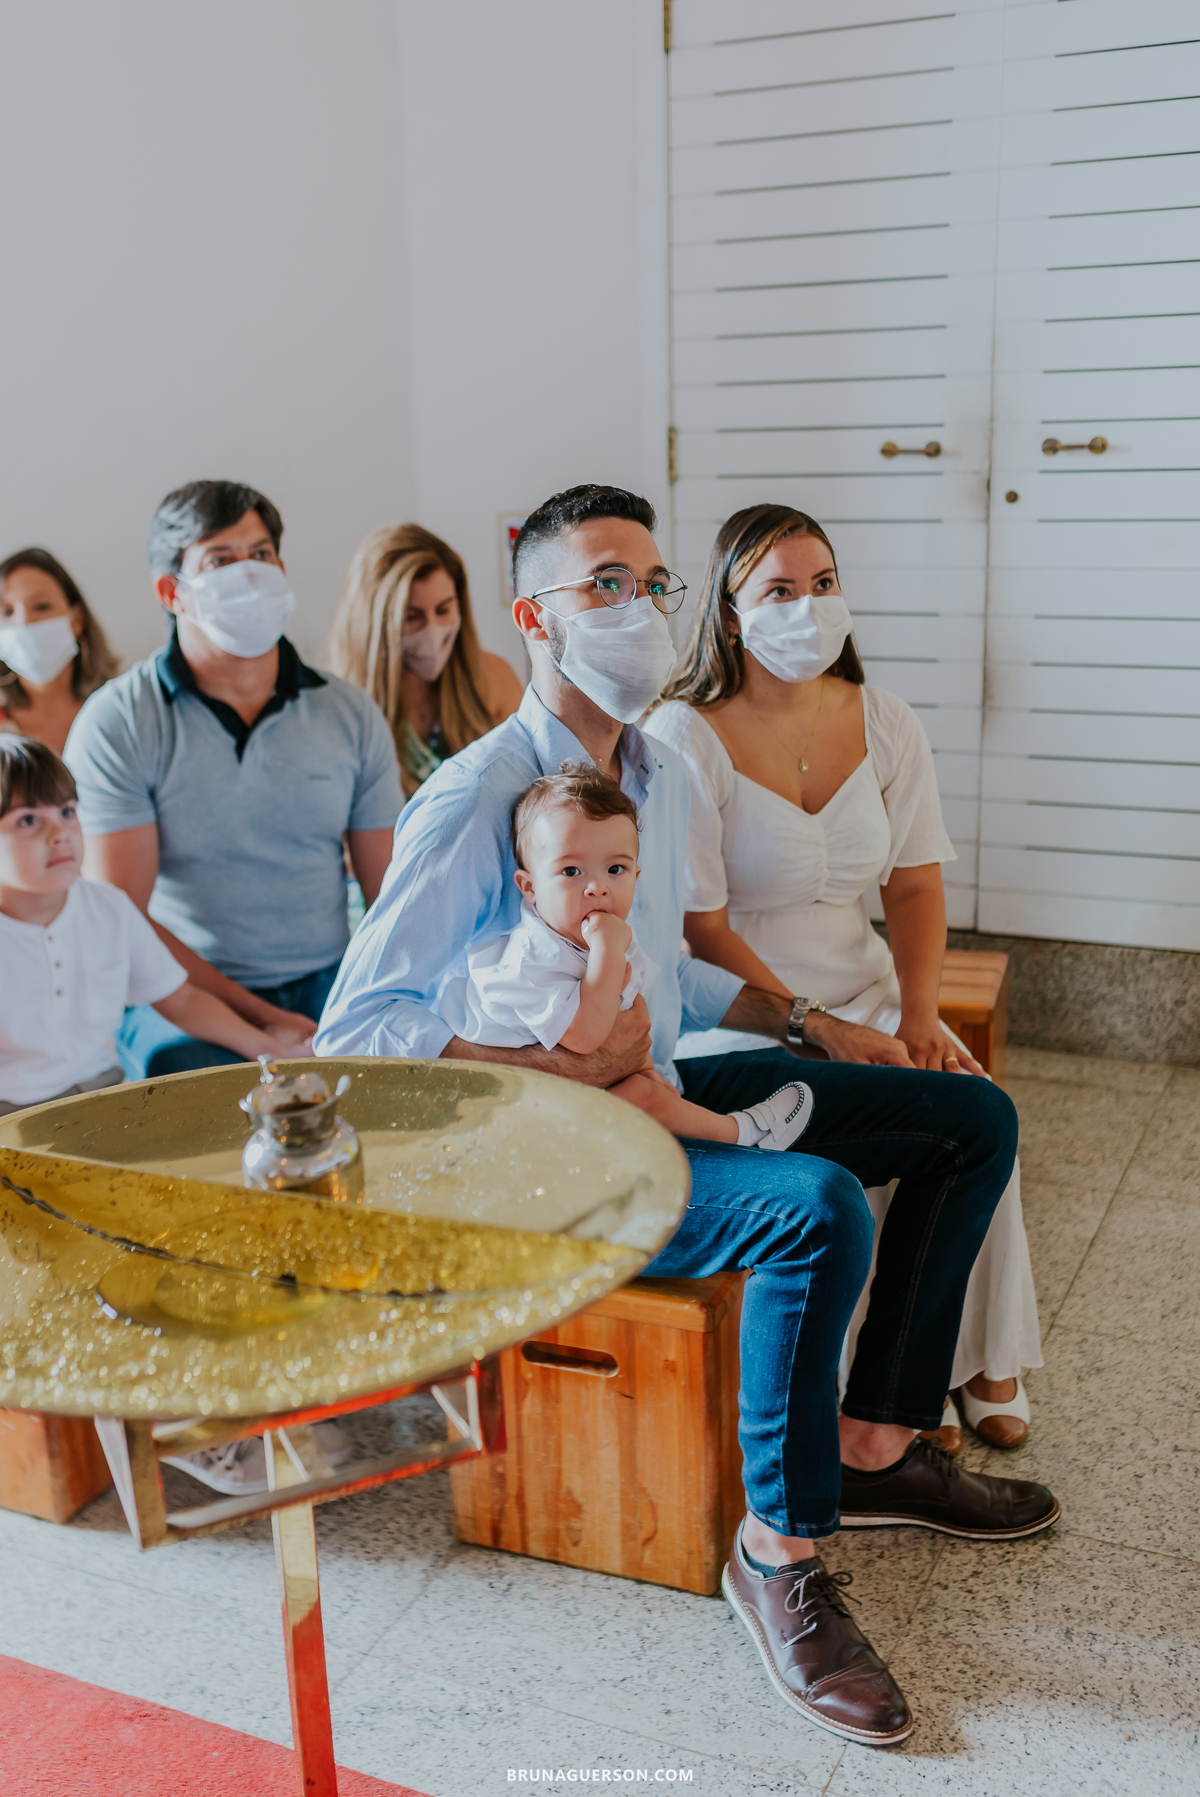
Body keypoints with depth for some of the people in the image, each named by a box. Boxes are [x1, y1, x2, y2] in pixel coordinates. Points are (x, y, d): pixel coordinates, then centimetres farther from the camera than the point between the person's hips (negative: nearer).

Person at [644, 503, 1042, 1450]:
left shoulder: (886, 724, 4)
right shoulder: (683, 738, -12)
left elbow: (915, 885, 6)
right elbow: (701, 931, -14)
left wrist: (918, 1013, -11)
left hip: (863, 984, 5)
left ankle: (984, 1361, -1)